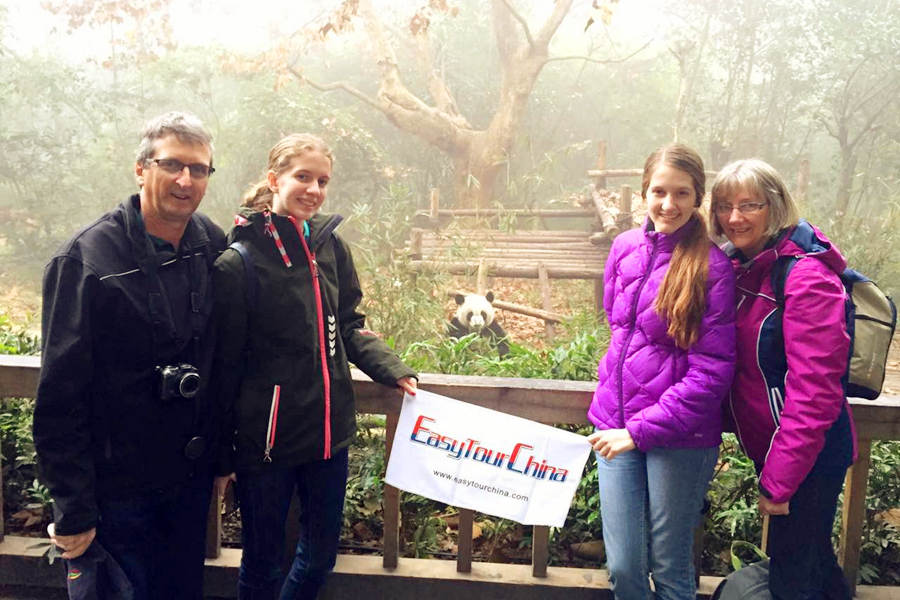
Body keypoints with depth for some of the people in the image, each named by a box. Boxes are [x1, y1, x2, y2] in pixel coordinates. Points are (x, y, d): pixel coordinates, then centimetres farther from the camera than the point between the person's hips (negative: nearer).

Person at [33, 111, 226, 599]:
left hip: (193, 477, 5)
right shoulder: (86, 260, -18)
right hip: (119, 489, -5)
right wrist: (72, 512, -15)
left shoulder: (213, 245, -2)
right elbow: (59, 398, -17)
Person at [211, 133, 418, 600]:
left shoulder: (330, 246, 1)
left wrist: (393, 371, -4)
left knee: (321, 553, 20)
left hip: (330, 432, 5)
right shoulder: (239, 263, -13)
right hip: (266, 439, -5)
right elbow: (224, 367, -9)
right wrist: (221, 456, -4)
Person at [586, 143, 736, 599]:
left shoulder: (711, 267, -11)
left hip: (680, 436, -4)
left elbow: (711, 371, -14)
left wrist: (640, 430, -17)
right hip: (615, 420, 4)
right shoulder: (625, 247, 4)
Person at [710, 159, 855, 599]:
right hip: (766, 442, 8)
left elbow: (815, 389, -25)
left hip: (809, 455, -8)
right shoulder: (743, 266, 3)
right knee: (812, 555, 26)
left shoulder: (806, 276, -22)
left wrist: (779, 478, -22)